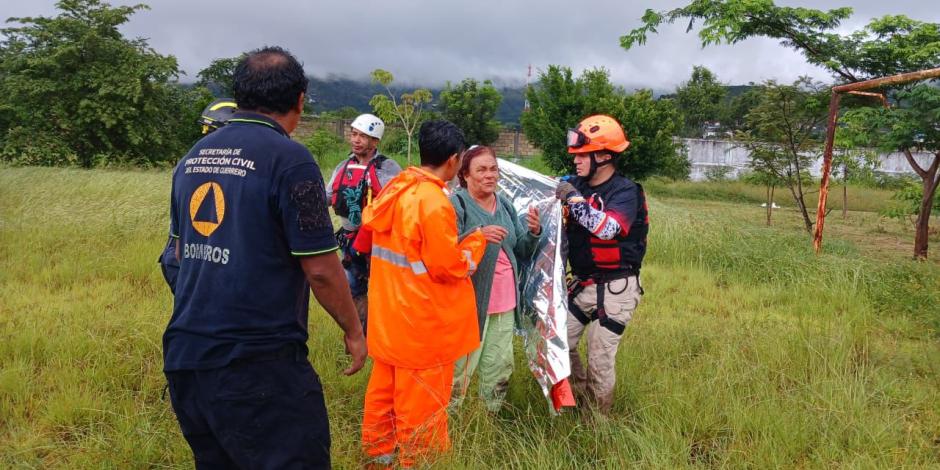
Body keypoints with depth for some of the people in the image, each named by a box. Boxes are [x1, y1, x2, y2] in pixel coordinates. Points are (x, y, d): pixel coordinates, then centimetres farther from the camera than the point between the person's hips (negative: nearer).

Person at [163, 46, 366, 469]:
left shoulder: (192, 157, 8)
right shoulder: (289, 159, -14)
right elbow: (320, 269, -13)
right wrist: (353, 330, 2)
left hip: (184, 355, 8)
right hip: (258, 366, -8)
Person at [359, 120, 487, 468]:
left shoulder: (396, 188, 3)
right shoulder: (434, 202, -22)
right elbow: (448, 267, -19)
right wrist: (476, 241, -4)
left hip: (389, 315, 9)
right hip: (422, 324, -9)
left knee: (385, 390, 21)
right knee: (421, 403, 4)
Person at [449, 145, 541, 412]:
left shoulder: (505, 205, 12)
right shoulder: (456, 205, -8)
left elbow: (522, 253, 14)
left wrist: (533, 233, -6)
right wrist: (478, 235, -34)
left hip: (505, 302, 7)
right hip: (471, 300, -7)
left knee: (500, 367, 16)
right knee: (461, 367, -4)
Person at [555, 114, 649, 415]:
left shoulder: (626, 192, -15)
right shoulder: (577, 186, 4)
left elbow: (608, 227, -35)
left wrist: (574, 198, -32)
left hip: (615, 288, -7)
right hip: (583, 284, 7)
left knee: (600, 360, 2)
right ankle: (584, 397, 34)